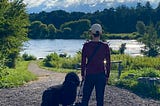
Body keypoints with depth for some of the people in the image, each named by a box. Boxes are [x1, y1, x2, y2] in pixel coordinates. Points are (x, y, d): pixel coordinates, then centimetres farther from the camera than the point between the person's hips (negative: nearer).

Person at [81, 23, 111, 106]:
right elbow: (108, 63, -1)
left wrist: (82, 74, 9)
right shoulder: (105, 46, -5)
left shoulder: (86, 45, -6)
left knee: (85, 97, 9)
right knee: (100, 98, 8)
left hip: (89, 75, 0)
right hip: (101, 75, 0)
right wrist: (107, 75, 9)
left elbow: (83, 61, -1)